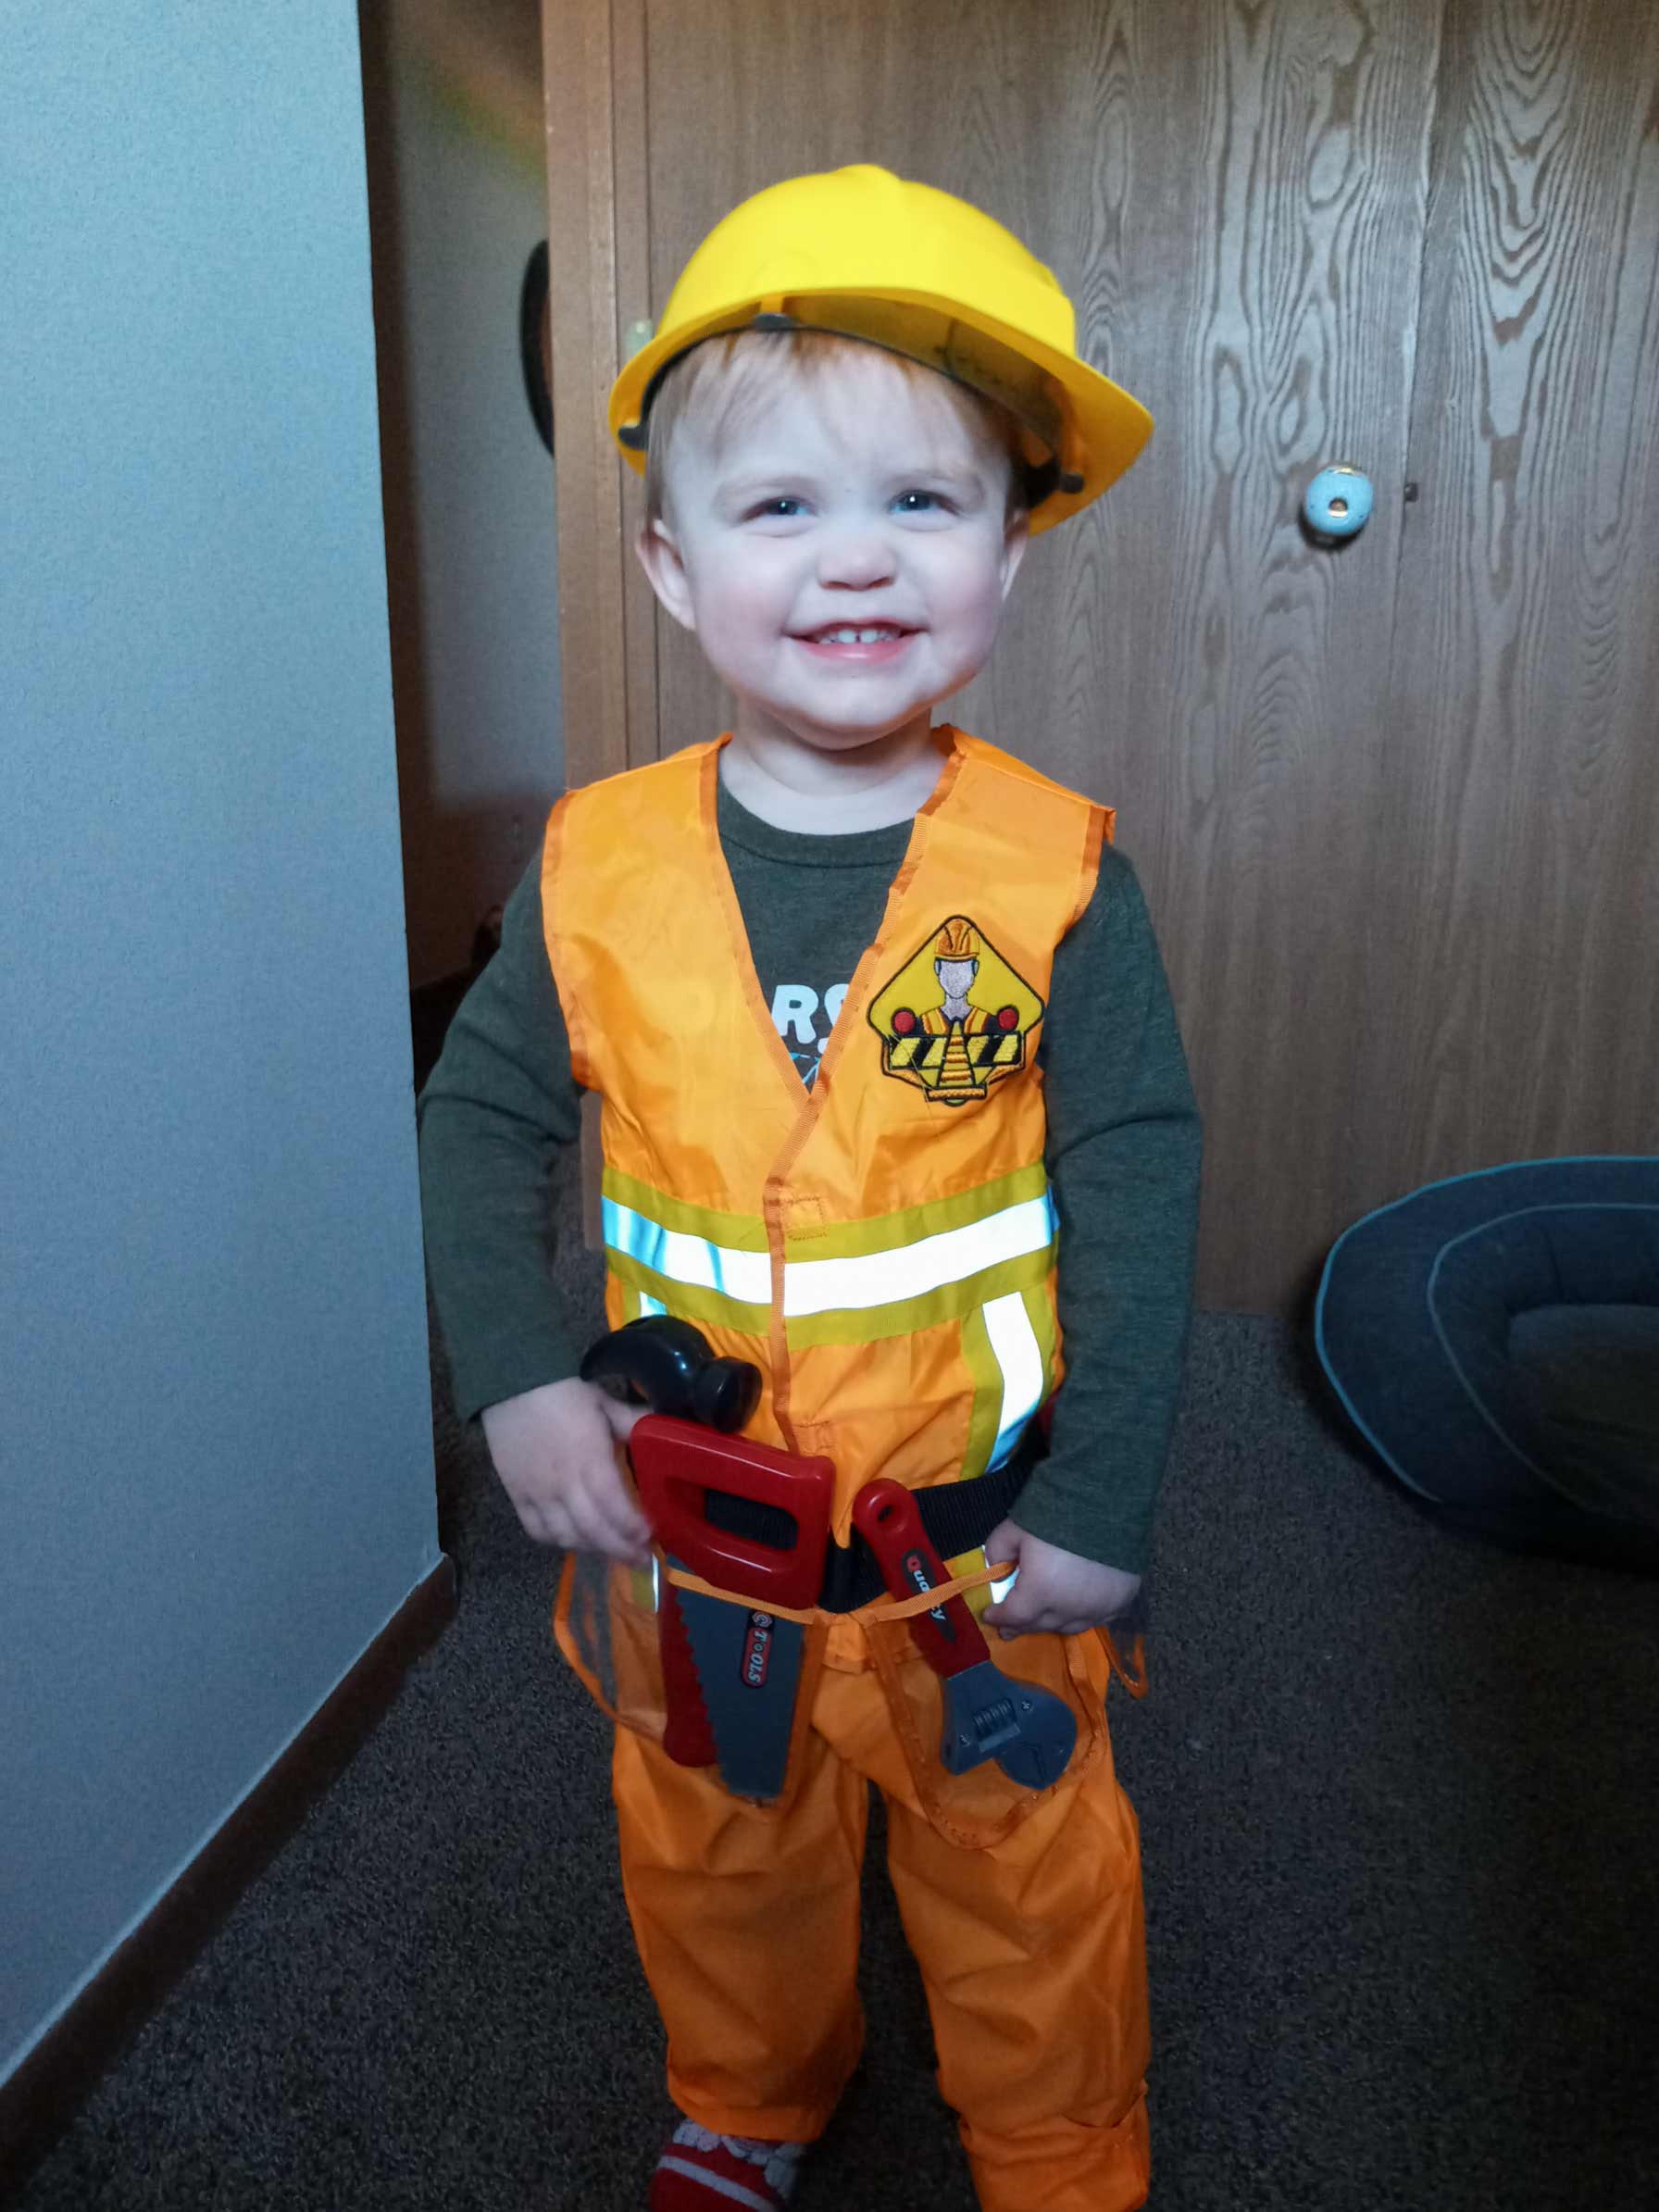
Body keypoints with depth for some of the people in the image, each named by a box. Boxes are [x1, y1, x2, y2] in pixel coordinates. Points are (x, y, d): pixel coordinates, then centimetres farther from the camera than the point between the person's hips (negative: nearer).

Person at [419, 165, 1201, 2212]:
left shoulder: (1056, 879, -15)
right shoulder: (598, 868, -11)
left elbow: (1136, 1190, -11)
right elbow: (483, 1118, -1)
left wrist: (1102, 1506, -12)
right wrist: (517, 1381, -14)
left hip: (982, 1523, -2)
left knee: (1027, 1881, 21)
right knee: (713, 1854, 27)